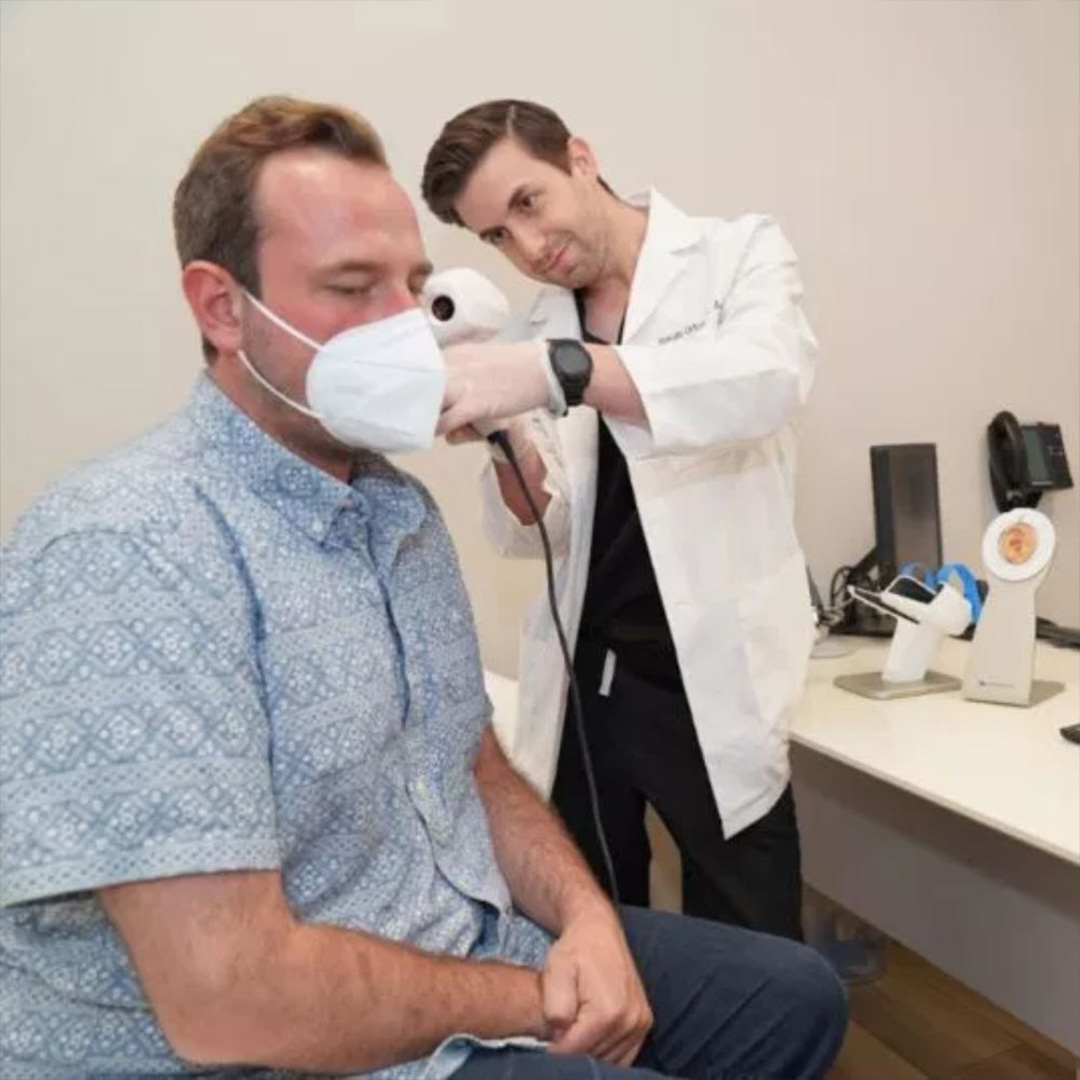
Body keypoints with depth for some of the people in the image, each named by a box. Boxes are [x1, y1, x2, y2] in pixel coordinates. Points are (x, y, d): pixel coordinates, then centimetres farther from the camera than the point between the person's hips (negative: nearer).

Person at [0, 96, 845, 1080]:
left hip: (486, 951, 8)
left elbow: (477, 766, 9)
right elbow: (227, 994, -27)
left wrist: (585, 916, -8)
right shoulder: (126, 551, -24)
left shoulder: (400, 507, 3)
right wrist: (535, 1001, -14)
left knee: (797, 996, 15)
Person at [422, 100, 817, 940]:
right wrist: (507, 442, -15)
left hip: (711, 680, -3)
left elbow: (770, 375, -25)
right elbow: (532, 533, 5)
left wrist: (559, 371, -37)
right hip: (579, 682, 4)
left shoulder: (737, 253, -2)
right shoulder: (535, 329, 8)